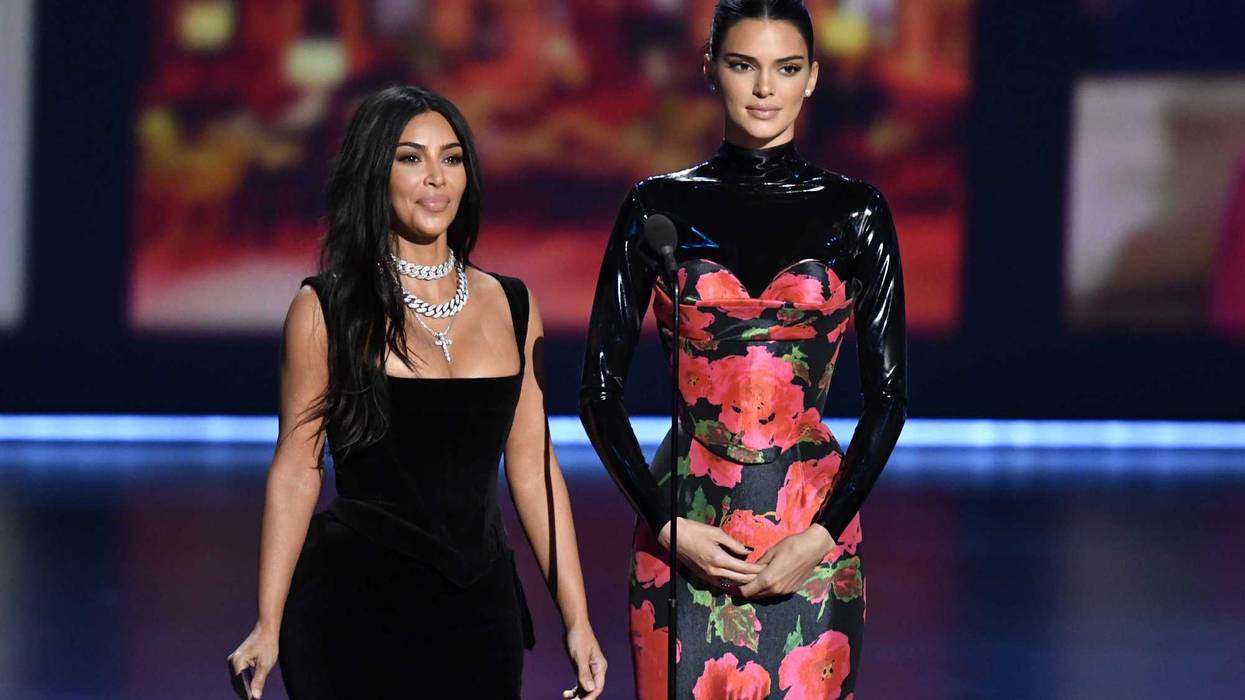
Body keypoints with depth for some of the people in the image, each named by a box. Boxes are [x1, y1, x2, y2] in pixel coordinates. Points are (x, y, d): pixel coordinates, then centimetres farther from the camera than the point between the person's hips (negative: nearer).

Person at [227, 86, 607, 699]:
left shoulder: (511, 306, 8)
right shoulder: (326, 309, -2)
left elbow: (533, 467, 8)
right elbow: (297, 469, -3)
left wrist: (577, 620, 4)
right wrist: (268, 626, -8)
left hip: (479, 605, 3)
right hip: (357, 604, -3)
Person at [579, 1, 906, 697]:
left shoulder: (855, 212, 3)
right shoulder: (659, 207, 4)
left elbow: (889, 394, 3)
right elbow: (601, 388, 4)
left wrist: (823, 535, -8)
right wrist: (670, 526, -7)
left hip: (813, 528, 0)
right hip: (685, 529, 0)